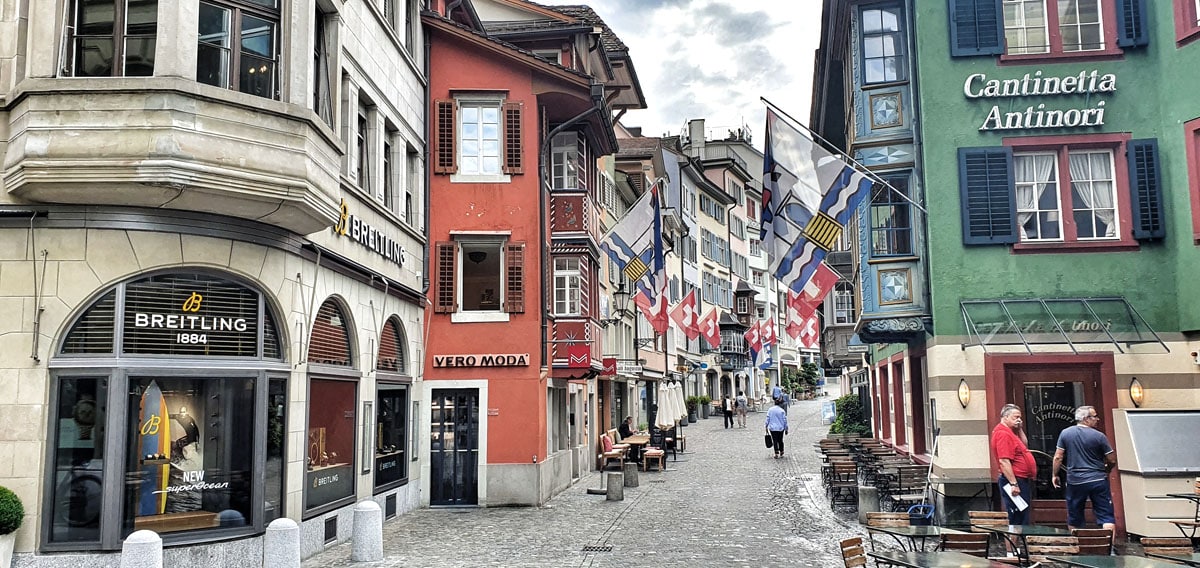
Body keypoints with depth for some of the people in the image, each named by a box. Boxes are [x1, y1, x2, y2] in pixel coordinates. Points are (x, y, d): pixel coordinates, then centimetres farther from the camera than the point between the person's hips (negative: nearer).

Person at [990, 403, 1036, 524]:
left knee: (1023, 518, 16)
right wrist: (1013, 484, -26)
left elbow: (1024, 445, 25)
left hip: (1022, 480, 11)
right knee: (1016, 519, -8)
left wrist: (1019, 429, 12)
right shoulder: (1003, 433, -18)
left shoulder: (1009, 432, 15)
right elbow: (1004, 461, -24)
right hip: (1014, 481, -11)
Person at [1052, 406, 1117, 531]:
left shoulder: (1065, 433, 0)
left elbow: (1058, 457, -1)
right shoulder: (1099, 436, -6)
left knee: (1074, 520, 13)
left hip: (1075, 482, 2)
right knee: (1106, 516, 1)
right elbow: (1112, 460, -2)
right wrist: (1105, 470, 19)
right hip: (1098, 480, -2)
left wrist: (1054, 475, 11)